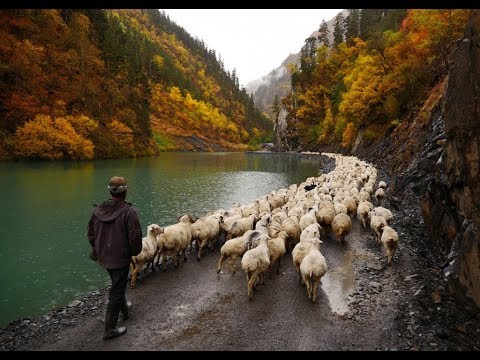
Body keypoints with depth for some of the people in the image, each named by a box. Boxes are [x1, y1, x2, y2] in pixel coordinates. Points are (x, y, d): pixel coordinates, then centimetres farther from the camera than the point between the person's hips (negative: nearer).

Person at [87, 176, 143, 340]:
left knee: (117, 283, 29)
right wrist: (134, 252, -2)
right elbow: (135, 236, -21)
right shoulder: (129, 211, -23)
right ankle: (110, 329, 18)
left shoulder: (97, 210, -5)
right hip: (120, 258, -6)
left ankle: (124, 308, 51)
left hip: (103, 256, 6)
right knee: (117, 291, 8)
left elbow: (91, 234, 5)